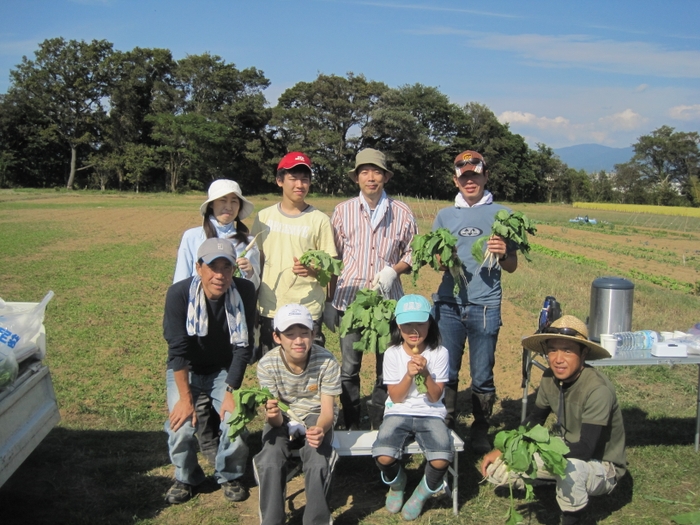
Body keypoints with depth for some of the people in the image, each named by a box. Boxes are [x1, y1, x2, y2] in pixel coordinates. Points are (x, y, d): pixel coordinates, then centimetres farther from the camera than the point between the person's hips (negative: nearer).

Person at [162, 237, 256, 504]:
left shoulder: (244, 292, -21)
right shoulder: (179, 293, -25)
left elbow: (243, 347, -15)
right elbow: (178, 349, -22)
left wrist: (230, 392, -19)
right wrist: (185, 398, -22)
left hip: (224, 371, 1)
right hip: (185, 371, -1)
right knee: (181, 427, -19)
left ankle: (229, 476, 11)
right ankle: (186, 478, 13)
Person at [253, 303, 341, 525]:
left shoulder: (326, 361, -22)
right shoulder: (267, 364, -20)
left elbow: (327, 410, -18)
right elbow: (276, 420, -18)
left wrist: (320, 429, -42)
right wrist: (271, 414, -44)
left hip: (315, 416, -1)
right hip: (283, 418, 1)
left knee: (318, 463, -29)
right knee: (269, 463, -28)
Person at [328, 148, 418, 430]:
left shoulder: (402, 213, 3)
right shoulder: (342, 211, 4)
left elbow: (412, 253, 11)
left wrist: (393, 270, -9)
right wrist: (331, 300, 8)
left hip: (388, 300, 0)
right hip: (349, 298, 0)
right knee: (349, 368, 5)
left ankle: (380, 426, 21)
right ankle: (351, 428, 19)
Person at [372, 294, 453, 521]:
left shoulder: (439, 353, -5)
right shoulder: (392, 353, -4)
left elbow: (435, 397, -6)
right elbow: (395, 397, -4)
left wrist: (425, 373, -24)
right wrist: (409, 374, -21)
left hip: (431, 415, 0)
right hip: (398, 414, 0)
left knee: (441, 460, -30)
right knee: (384, 457, -29)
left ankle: (421, 494, 7)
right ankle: (397, 484, 11)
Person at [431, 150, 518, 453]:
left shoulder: (501, 214, 7)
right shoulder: (445, 216, 13)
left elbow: (512, 267, 6)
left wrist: (503, 254, -15)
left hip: (485, 305, -2)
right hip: (448, 303, 2)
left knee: (482, 376, 3)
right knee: (445, 372, 6)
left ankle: (481, 431, 19)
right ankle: (446, 426, 22)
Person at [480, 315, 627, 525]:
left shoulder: (597, 389, -30)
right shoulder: (550, 378, -10)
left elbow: (584, 450, -34)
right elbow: (535, 418, 7)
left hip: (603, 467, -6)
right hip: (566, 454, 7)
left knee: (570, 466, -41)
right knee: (495, 468, -4)